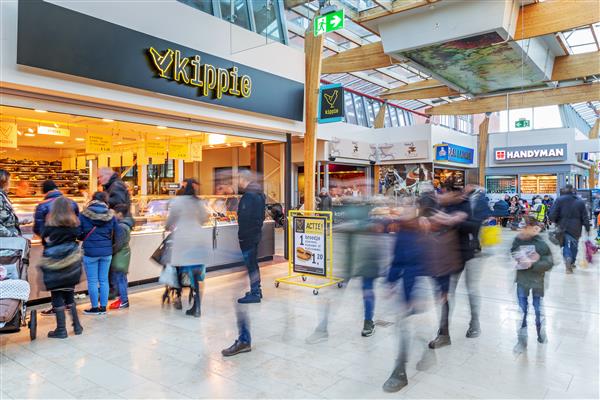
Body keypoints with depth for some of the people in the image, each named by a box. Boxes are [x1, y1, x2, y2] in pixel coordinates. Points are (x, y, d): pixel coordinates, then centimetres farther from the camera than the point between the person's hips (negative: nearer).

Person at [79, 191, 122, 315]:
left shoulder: (84, 215, -7)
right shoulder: (110, 215, 0)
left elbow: (78, 234, -4)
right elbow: (118, 234, 1)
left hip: (90, 252, -3)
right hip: (106, 252, 3)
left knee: (92, 281, 8)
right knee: (104, 280, 12)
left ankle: (95, 308, 15)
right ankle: (103, 307, 19)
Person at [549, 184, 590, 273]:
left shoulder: (559, 200, -8)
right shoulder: (580, 201, 0)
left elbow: (552, 215, -13)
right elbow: (585, 217, 1)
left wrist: (556, 221, 8)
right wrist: (587, 228, 9)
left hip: (564, 227, -2)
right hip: (576, 228, 2)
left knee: (566, 245, 6)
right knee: (574, 245, 18)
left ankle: (568, 259, -21)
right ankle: (572, 263, 28)